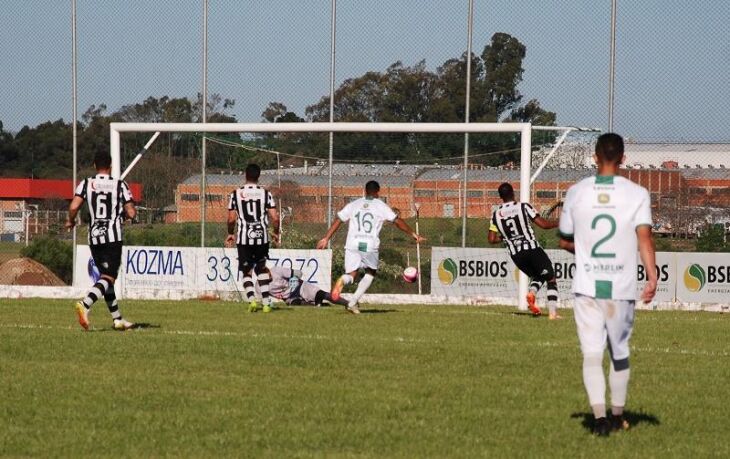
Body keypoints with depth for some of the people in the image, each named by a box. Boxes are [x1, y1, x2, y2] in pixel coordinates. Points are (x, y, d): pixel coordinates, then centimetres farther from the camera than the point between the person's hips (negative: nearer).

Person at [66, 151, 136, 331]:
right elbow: (131, 213, -3)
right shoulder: (120, 185, 0)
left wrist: (70, 221, 10)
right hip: (113, 237, -4)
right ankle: (85, 304, -34)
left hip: (94, 237, 4)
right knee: (108, 278, -8)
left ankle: (117, 319, 18)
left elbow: (73, 207, -10)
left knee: (106, 275, 16)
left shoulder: (86, 184, 3)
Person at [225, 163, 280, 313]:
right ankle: (266, 302, 13)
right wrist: (276, 233, 14)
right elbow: (275, 218, -4)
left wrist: (230, 233, 18)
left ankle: (252, 299, -14)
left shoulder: (236, 194, -2)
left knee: (247, 272, 9)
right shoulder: (265, 193, -1)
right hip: (262, 237, 1)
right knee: (261, 268, 20)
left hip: (244, 239, -1)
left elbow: (231, 219, -1)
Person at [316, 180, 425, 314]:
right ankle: (353, 301, 6)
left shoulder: (353, 205, 15)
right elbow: (397, 221, 7)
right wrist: (413, 234, 16)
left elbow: (338, 221, 12)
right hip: (371, 246, -2)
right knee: (370, 273, 19)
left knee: (351, 274, 6)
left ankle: (343, 280, -33)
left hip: (353, 245, 2)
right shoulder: (380, 206, 8)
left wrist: (326, 239, 15)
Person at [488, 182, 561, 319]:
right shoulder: (524, 207, -4)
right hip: (532, 249, -4)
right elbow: (543, 224, -7)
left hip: (516, 255, 4)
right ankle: (553, 312, -9)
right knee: (551, 279, 6)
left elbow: (492, 239, 6)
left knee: (537, 277, 26)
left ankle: (531, 293, -6)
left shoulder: (496, 214, 6)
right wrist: (559, 223, 9)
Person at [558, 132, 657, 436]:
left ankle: (600, 415, -17)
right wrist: (652, 278, -17)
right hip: (621, 288, 0)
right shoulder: (637, 194, -3)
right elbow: (645, 237, -14)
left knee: (591, 355, -1)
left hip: (586, 287, 0)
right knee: (619, 354, 15)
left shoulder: (577, 192, 3)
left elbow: (564, 240, 11)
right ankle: (617, 416, 25)